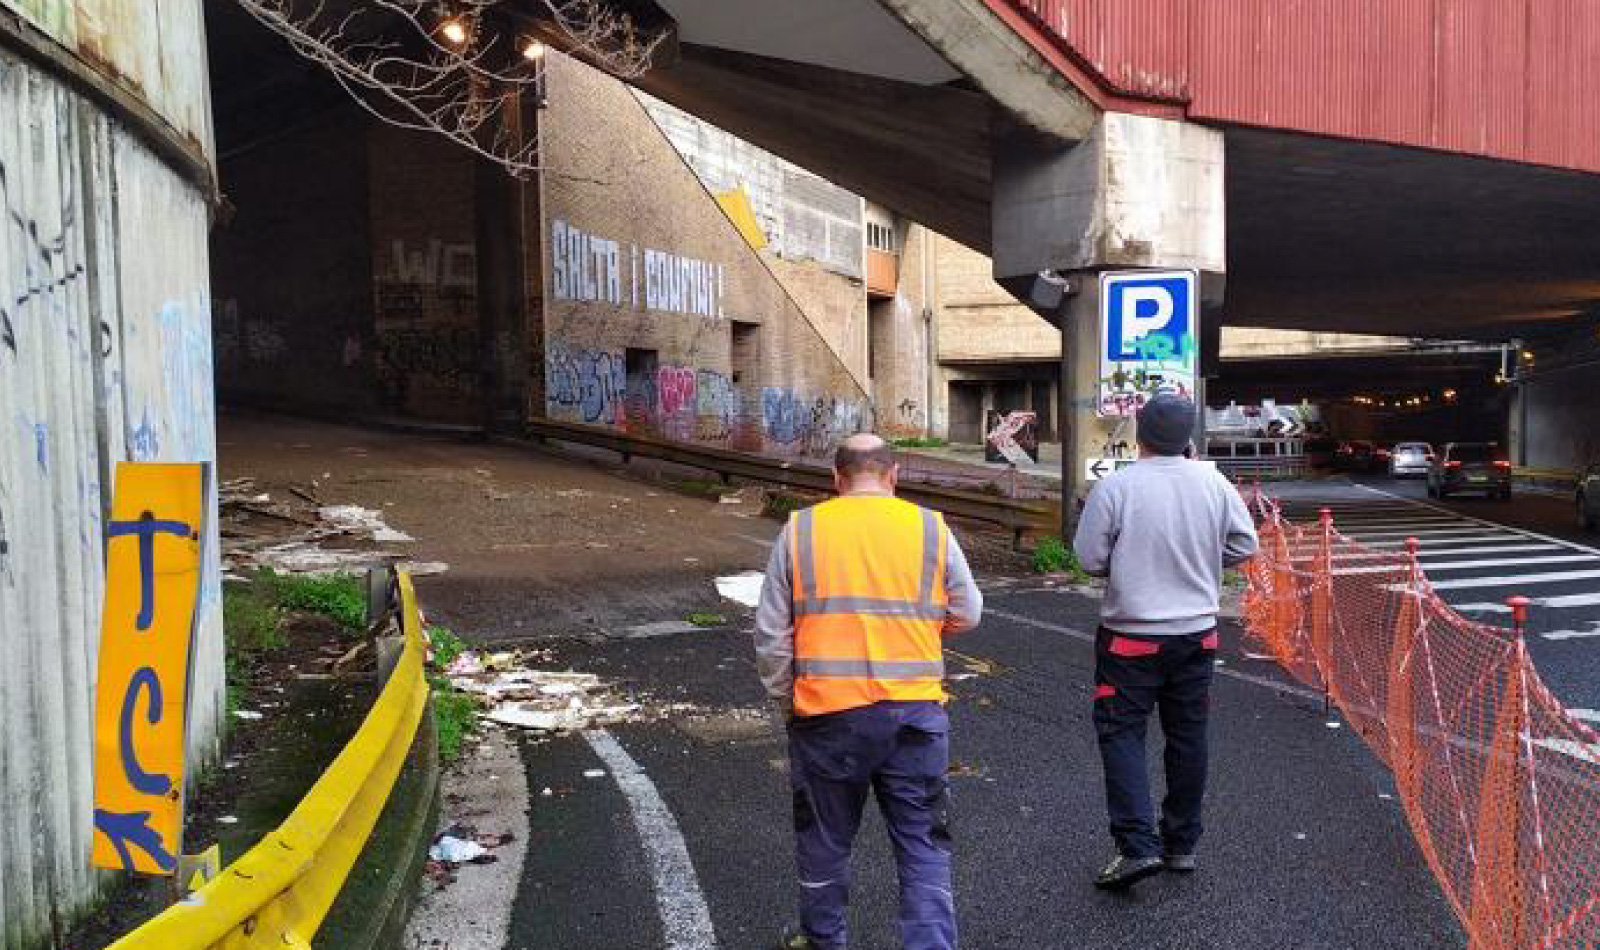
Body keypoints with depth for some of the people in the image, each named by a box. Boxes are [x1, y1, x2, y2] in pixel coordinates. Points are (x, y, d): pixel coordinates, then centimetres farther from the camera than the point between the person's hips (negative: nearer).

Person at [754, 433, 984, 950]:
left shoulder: (799, 531, -1)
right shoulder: (931, 528, -1)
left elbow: (771, 636, 0)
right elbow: (968, 615, 6)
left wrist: (786, 704, 11)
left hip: (827, 713, 1)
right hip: (915, 712, 0)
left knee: (825, 839, 19)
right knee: (924, 846, 10)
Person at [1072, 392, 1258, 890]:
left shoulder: (1115, 487, -15)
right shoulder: (1214, 484, -2)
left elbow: (1089, 558, -11)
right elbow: (1245, 546, 5)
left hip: (1131, 636, -4)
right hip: (1197, 633, 4)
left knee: (1121, 733, 4)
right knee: (1188, 736, 14)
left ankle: (1138, 845, -5)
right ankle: (1182, 844, 25)